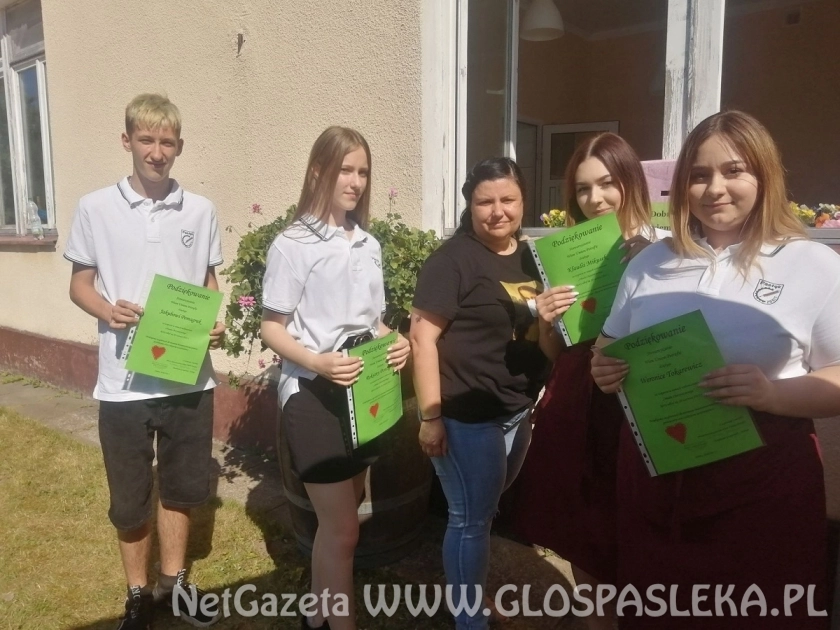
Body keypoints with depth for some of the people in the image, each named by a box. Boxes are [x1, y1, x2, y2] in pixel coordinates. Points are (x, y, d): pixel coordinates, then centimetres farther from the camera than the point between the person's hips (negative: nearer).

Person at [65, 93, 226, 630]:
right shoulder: (96, 208, -3)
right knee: (129, 496, 13)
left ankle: (173, 581, 38)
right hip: (125, 380, -1)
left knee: (182, 486, 16)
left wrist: (215, 325, -9)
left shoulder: (201, 211, 2)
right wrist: (109, 311, -17)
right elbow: (80, 284, 4)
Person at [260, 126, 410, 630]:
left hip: (362, 392, 7)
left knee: (340, 515, 19)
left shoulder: (369, 245, 8)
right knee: (343, 529, -2)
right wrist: (318, 363, -27)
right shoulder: (293, 245, -10)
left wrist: (397, 344, -7)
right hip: (314, 394, -7)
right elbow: (272, 328, -11)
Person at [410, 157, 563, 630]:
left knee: (487, 510, 22)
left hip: (519, 410, 7)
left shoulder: (532, 257, 10)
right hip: (467, 415, -7)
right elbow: (423, 338, -18)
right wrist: (430, 417, -21)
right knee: (472, 519, 5)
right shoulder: (453, 259, -13)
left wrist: (553, 320, 5)